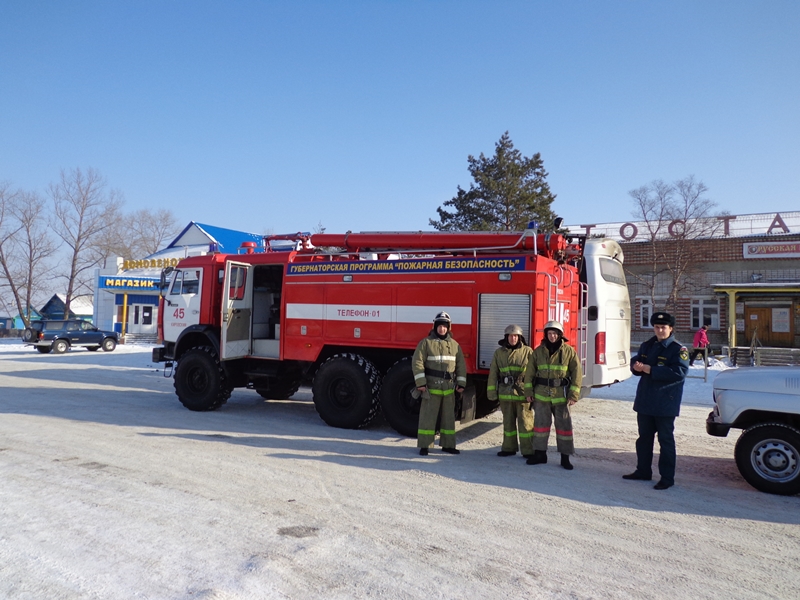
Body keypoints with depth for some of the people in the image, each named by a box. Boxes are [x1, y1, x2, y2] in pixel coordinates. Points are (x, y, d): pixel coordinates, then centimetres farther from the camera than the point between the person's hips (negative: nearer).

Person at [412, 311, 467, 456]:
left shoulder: (455, 345, 9)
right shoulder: (426, 343, -3)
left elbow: (461, 365, 11)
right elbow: (417, 363, -9)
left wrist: (461, 383, 4)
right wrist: (420, 383, -15)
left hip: (449, 388, 4)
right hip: (431, 387, -4)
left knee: (449, 417, 11)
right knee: (428, 416, -1)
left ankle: (448, 445, 22)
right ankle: (424, 445, 7)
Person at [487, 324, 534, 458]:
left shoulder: (527, 351, -2)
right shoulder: (499, 352, 7)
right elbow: (493, 373, 7)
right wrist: (491, 391, 2)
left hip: (523, 393, -3)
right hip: (505, 393, 3)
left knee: (525, 422, -1)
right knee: (508, 422, 13)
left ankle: (528, 450, 6)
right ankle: (509, 448, 24)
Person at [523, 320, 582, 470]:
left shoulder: (569, 351, -2)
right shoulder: (538, 351, 3)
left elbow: (576, 373, -3)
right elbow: (530, 372, 6)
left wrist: (573, 395, -8)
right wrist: (529, 392, 1)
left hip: (561, 395, -2)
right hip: (541, 394, 2)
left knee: (564, 425, 4)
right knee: (540, 424, 8)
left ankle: (565, 457, 15)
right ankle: (540, 454, 19)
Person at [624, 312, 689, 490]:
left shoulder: (679, 349, -9)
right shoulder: (647, 346, 12)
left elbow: (680, 372, -21)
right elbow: (635, 361, 17)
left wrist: (651, 370, -23)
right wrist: (636, 366, -9)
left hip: (665, 403, -7)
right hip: (645, 401, 7)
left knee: (665, 440, 0)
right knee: (644, 437, 16)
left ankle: (667, 477, 9)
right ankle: (643, 471, 29)